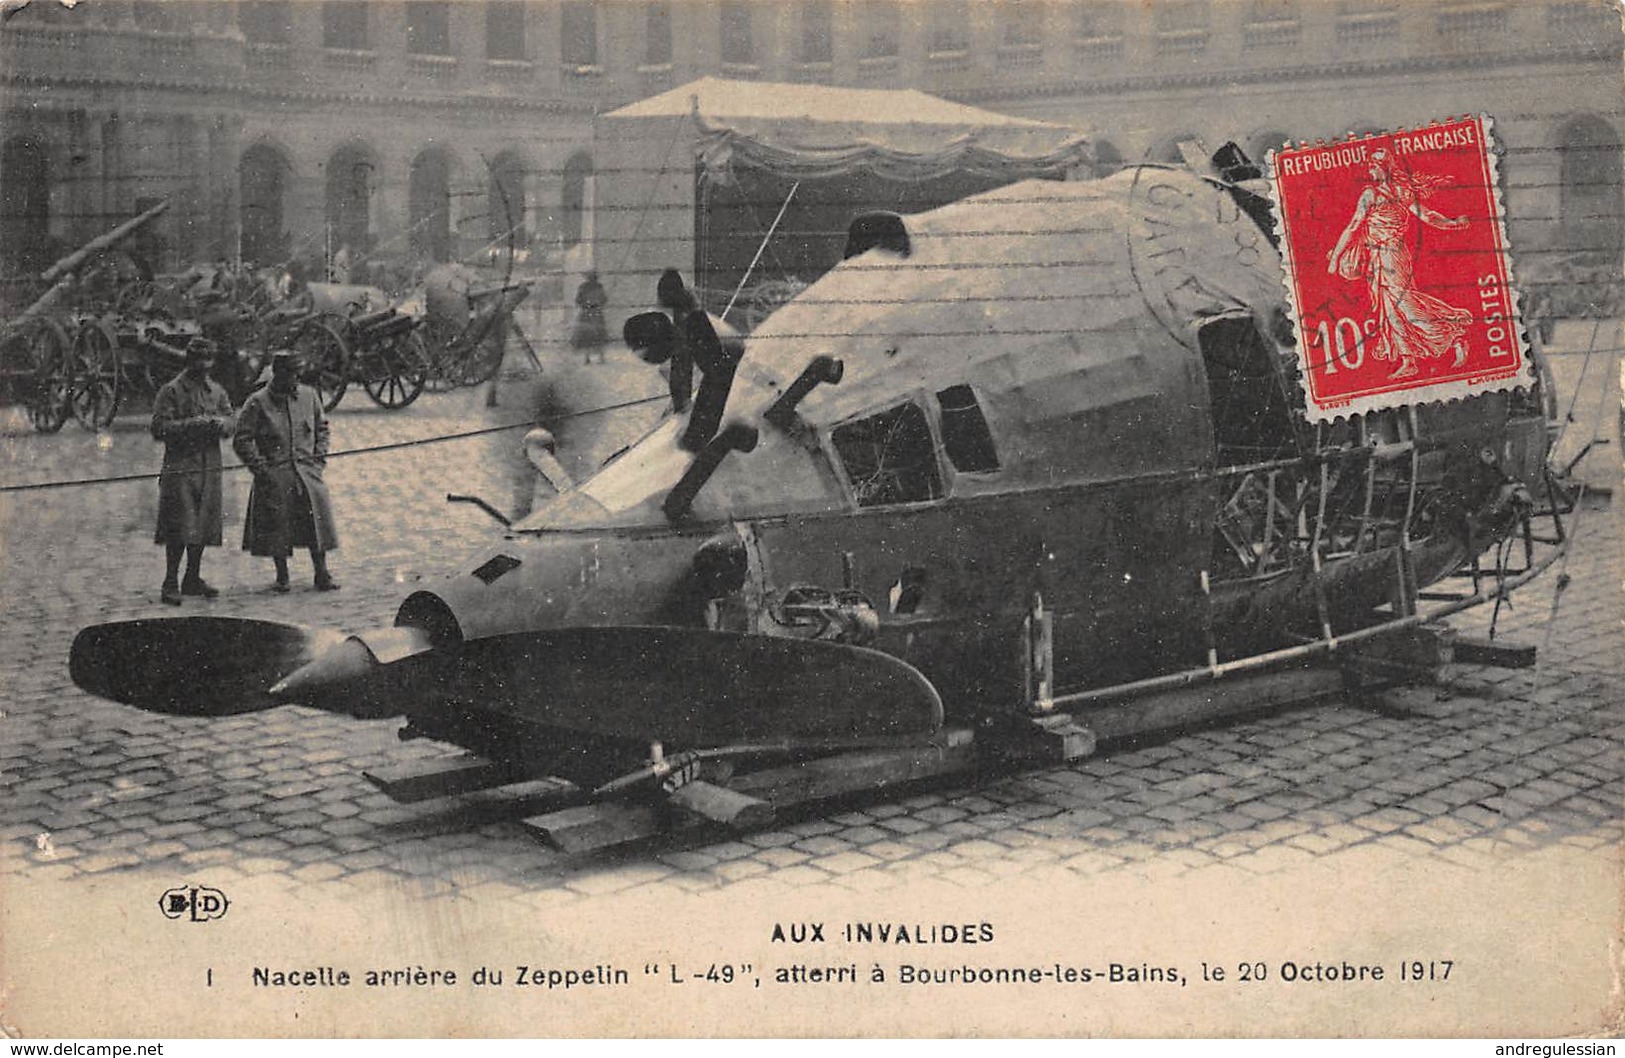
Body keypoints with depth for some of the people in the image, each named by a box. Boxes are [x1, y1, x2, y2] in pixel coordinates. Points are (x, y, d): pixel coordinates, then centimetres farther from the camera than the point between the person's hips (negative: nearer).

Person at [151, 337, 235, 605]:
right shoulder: (171, 391, -4)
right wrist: (191, 424, -20)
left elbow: (230, 423, 11)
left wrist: (219, 423, -11)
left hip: (209, 468, 6)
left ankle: (193, 578, 20)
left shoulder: (216, 391, 14)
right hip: (179, 468, -6)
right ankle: (170, 584, -1)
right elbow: (159, 429, -10)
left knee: (204, 525, 8)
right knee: (180, 528, -8)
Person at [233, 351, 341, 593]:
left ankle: (322, 575, 7)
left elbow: (321, 428, 19)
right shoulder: (257, 402, -5)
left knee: (317, 521, -2)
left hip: (307, 471, 3)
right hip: (274, 475, -3)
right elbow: (242, 440, -3)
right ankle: (282, 577, 15)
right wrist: (261, 468, -9)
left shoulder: (309, 396, 7)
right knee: (276, 528, 1)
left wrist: (319, 459, 8)